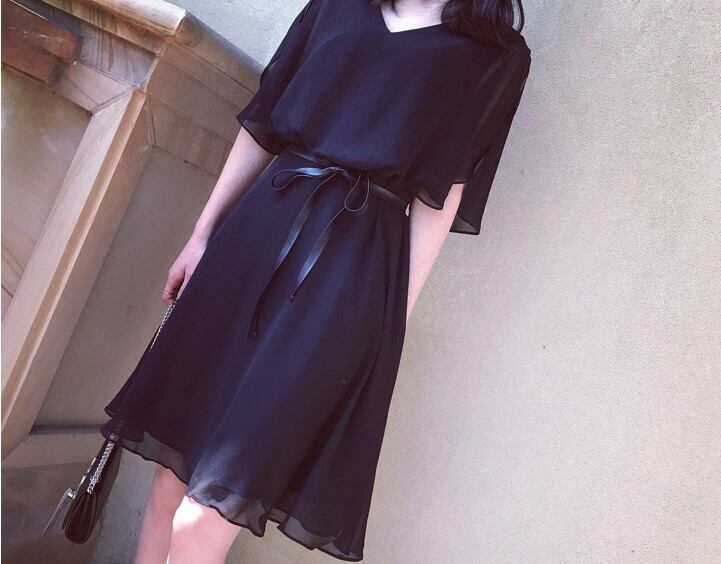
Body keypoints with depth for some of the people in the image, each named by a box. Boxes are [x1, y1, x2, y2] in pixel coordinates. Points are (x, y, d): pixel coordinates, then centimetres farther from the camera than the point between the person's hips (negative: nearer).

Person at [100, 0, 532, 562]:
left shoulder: (501, 53, 8)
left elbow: (438, 197, 1)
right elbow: (262, 126, 15)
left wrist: (397, 317, -3)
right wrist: (202, 235, 12)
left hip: (353, 266, -4)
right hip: (258, 226, 4)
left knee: (208, 515, -6)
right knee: (175, 458, 10)